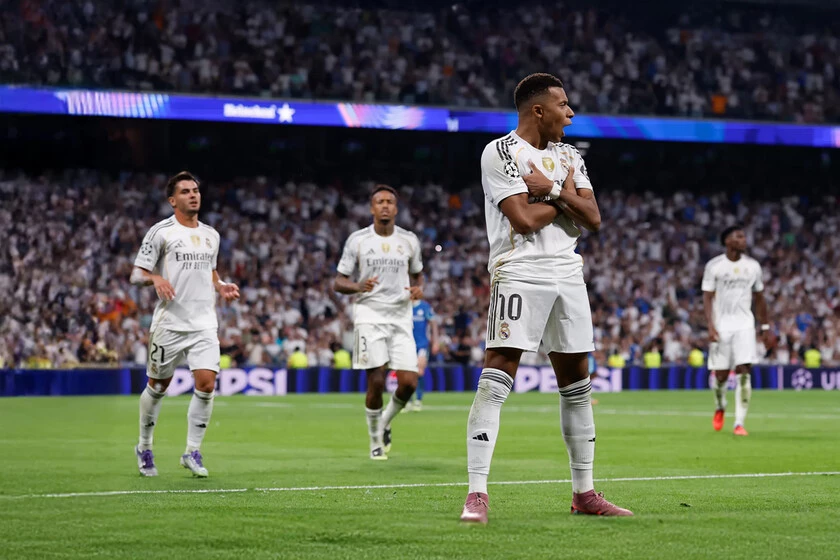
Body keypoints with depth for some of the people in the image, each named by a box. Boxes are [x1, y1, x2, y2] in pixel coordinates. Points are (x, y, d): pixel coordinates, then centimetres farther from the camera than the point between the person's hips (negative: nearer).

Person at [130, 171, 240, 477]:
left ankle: (192, 452, 1)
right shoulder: (160, 232, -3)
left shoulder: (211, 236, 14)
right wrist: (155, 278, -25)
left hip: (204, 324, 4)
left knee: (206, 383, -10)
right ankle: (144, 447, 26)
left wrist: (221, 287, 8)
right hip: (169, 323, -4)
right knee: (157, 386, 6)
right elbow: (137, 273, -4)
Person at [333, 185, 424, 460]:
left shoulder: (409, 240, 7)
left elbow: (417, 274, 22)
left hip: (401, 317, 3)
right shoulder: (357, 240, 0)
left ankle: (386, 421, 21)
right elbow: (338, 282, 2)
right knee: (376, 381, -11)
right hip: (369, 315, -2)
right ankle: (375, 440, 9)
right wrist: (357, 287, -20)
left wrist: (418, 288, -2)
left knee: (409, 383, -8)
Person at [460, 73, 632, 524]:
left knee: (577, 383, 11)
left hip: (567, 274, 7)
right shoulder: (501, 153, -5)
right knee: (496, 379, -16)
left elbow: (593, 219, 5)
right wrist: (565, 195, 0)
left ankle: (584, 492, 20)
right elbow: (524, 220, -14)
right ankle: (477, 494, -17)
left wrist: (553, 189, -8)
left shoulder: (569, 157, 17)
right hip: (519, 274, -7)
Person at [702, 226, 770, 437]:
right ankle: (720, 408, 35)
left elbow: (759, 299, 15)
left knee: (744, 372, -12)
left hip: (744, 326, 2)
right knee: (721, 374, 2)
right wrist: (711, 326, -16)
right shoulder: (714, 266, -3)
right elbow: (707, 297, -4)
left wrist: (765, 327, 14)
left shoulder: (753, 266, 6)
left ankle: (739, 423, -12)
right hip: (721, 326, -2)